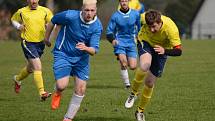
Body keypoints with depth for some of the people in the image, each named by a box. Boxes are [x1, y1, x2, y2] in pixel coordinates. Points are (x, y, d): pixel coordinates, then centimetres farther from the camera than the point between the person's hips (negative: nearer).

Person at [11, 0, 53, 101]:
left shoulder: (45, 11, 0)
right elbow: (13, 19, 17)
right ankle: (42, 93, -20)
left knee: (30, 68, 21)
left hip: (40, 43, 4)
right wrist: (18, 26, -3)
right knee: (38, 67, -18)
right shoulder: (21, 12, -2)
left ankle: (17, 79, 51)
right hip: (28, 43, -4)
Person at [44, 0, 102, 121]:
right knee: (62, 85, -20)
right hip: (63, 54, -3)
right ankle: (58, 93, 20)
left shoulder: (97, 26, -15)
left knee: (81, 89, -2)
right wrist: (47, 38, 7)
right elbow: (53, 20, -3)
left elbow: (94, 50, -19)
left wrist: (85, 48, -42)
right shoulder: (70, 16, -23)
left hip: (81, 58, 3)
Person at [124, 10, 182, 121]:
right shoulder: (143, 18, -30)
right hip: (145, 42, 0)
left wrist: (165, 51, -54)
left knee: (150, 83, 2)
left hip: (161, 49, 0)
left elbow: (178, 51, -35)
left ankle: (140, 112, 25)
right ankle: (133, 93, -11)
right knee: (145, 65, -35)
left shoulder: (171, 29, -36)